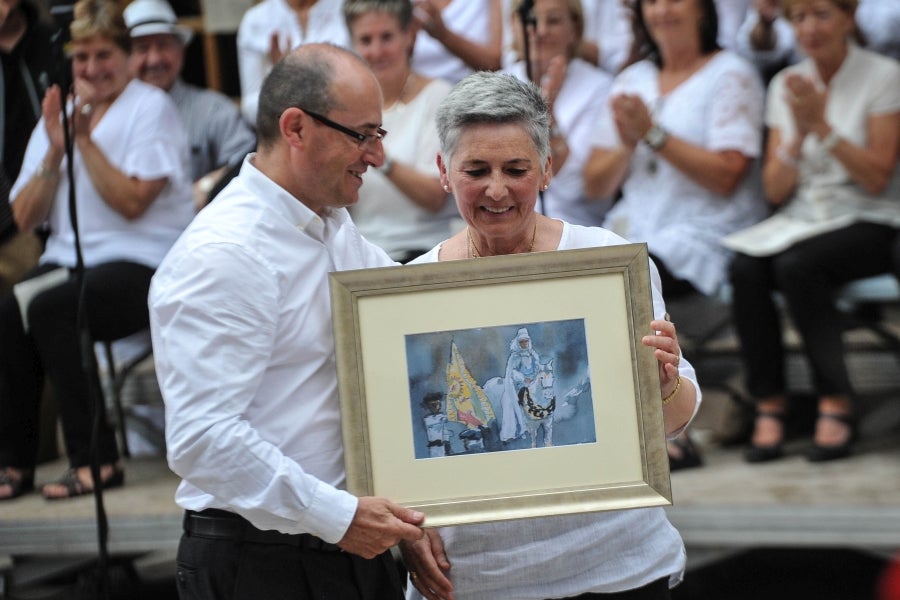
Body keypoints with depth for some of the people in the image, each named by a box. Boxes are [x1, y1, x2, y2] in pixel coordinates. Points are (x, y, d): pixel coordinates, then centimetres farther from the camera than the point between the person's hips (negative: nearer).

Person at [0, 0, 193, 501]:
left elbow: (132, 203, -12)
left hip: (143, 263, -5)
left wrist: (84, 140, -13)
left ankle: (96, 459, -24)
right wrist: (56, 150, -4)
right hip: (67, 261, 5)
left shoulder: (151, 108, 0)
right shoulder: (58, 113, 17)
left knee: (51, 309, -32)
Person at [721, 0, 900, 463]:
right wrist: (799, 134, -9)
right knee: (745, 267, -28)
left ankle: (836, 403, -23)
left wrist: (822, 126, -16)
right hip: (800, 218, 4)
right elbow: (775, 191, 8)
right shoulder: (786, 85, 12)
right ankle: (769, 408, -21)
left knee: (796, 264, -34)